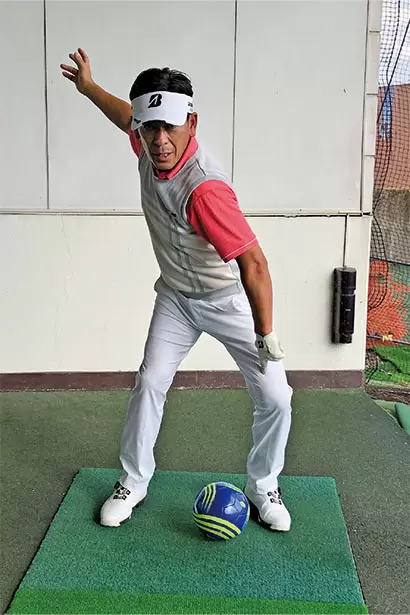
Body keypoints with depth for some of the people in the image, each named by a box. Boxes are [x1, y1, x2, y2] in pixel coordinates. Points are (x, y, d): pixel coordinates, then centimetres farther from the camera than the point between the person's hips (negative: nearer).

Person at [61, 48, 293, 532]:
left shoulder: (204, 188, -38)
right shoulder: (149, 147, -15)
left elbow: (253, 263, -38)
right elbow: (128, 117, 12)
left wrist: (266, 335, -36)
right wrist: (88, 87, 25)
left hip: (230, 300, -5)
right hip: (176, 297, 6)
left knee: (274, 399, -7)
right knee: (149, 383, 0)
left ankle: (263, 489, 16)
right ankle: (133, 483, 18)